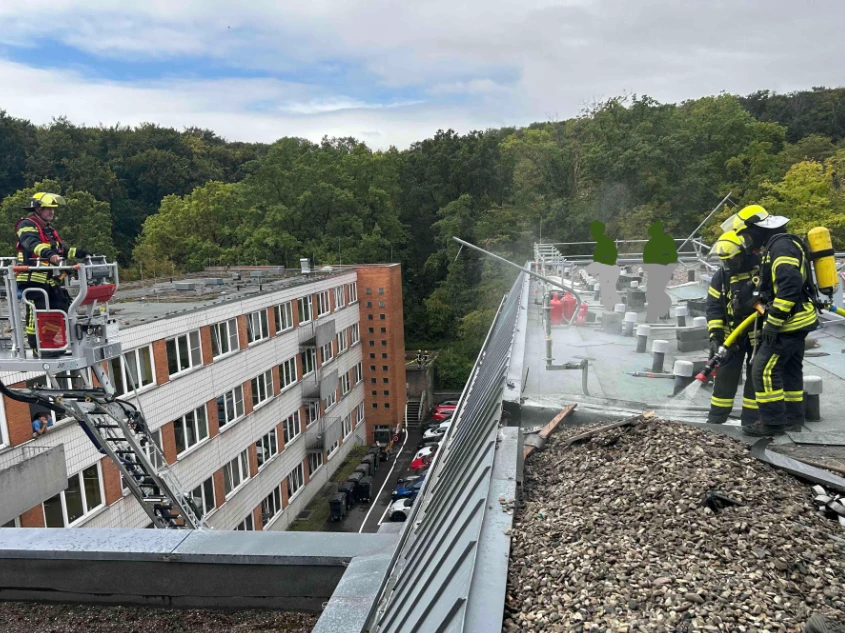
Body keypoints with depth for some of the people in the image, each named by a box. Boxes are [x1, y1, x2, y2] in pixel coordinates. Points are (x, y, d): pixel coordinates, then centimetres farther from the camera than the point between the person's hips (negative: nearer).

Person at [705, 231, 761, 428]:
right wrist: (715, 336, -10)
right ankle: (716, 418, 14)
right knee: (725, 374, 4)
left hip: (759, 332, -3)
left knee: (755, 375, 4)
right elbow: (713, 307, -3)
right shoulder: (721, 276, -3)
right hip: (732, 333, 3)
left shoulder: (761, 269, -14)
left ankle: (750, 420, 14)